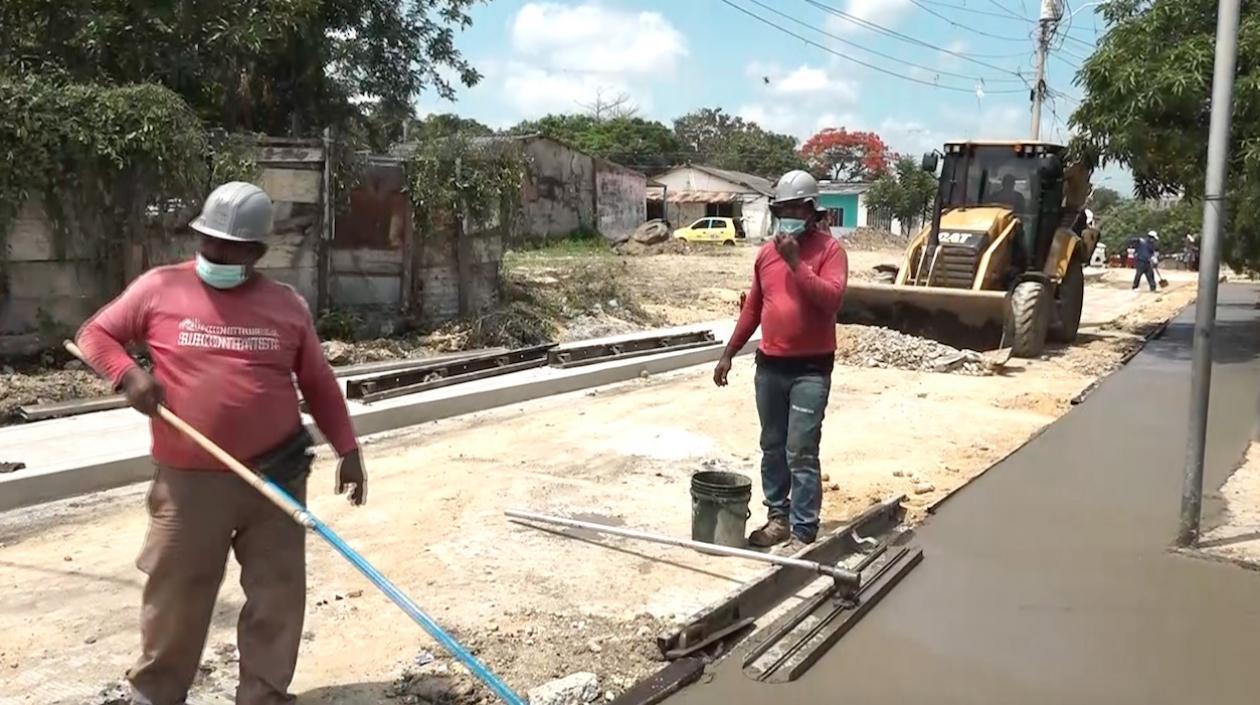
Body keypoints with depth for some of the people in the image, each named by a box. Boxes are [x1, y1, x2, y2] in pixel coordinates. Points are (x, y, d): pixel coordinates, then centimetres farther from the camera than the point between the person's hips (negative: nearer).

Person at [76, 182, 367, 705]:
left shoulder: (287, 305, 3)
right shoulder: (159, 288, 0)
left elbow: (319, 384, 10)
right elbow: (96, 334, 8)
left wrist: (346, 450, 6)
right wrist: (128, 374, -12)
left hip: (276, 475, 2)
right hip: (189, 480, -1)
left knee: (278, 593, 7)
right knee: (176, 592, 10)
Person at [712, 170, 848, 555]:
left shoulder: (829, 250, -7)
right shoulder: (766, 252, 10)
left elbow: (831, 298, -22)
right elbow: (752, 307, 16)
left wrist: (795, 261, -23)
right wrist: (729, 352, 15)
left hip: (810, 368, -6)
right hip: (769, 365, 6)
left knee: (801, 453, -7)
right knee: (772, 447, 13)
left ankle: (803, 533, -1)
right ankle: (777, 517, 26)